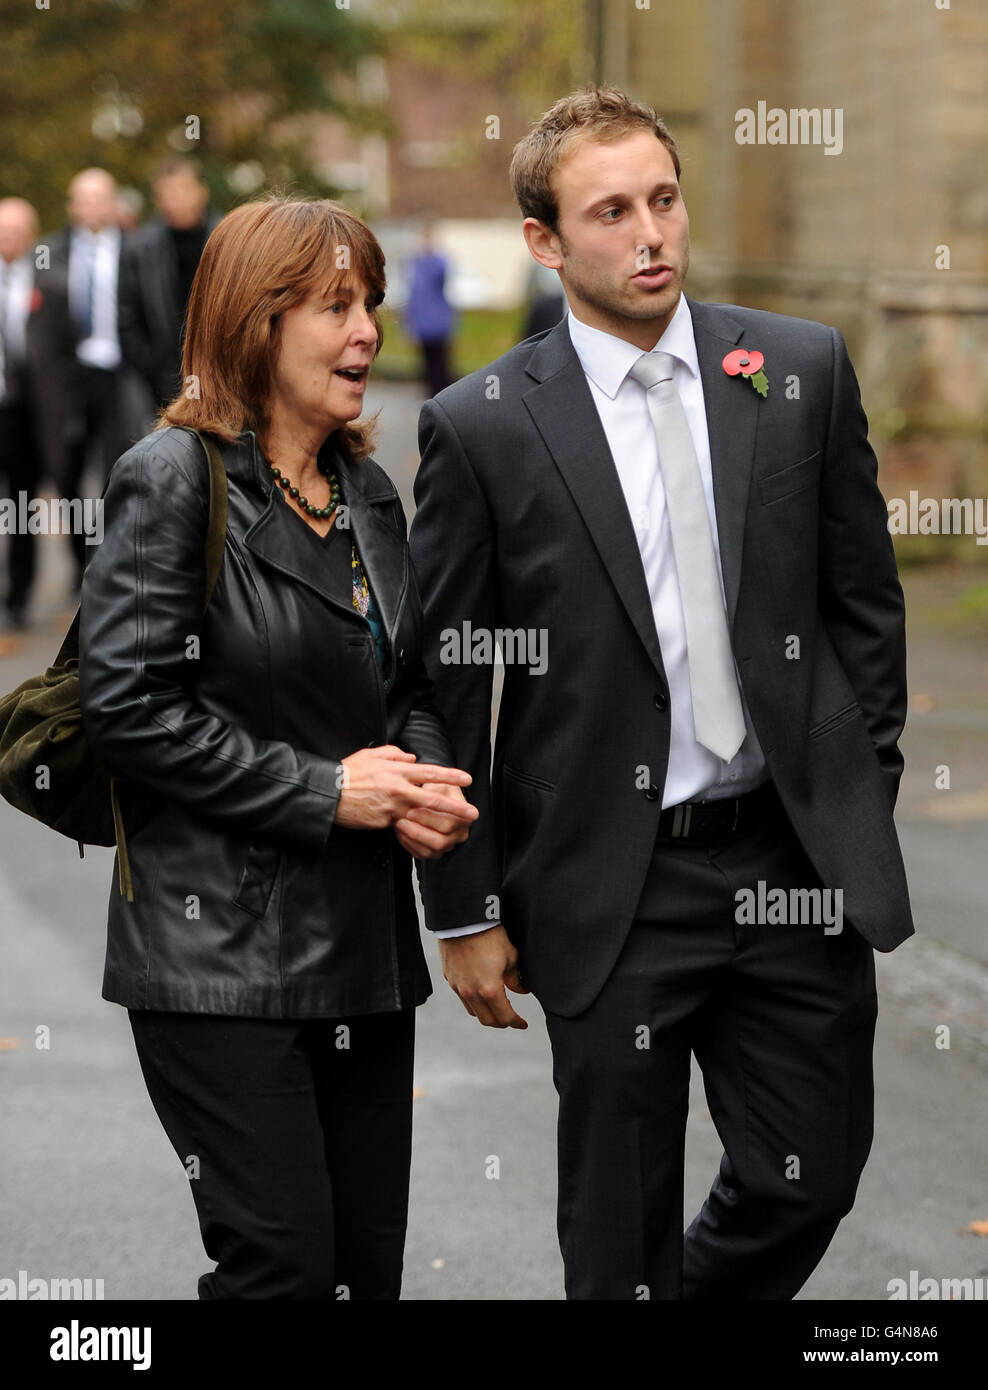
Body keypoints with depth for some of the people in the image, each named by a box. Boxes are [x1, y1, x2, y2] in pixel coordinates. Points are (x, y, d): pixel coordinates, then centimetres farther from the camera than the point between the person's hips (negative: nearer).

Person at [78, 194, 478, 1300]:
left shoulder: (368, 492, 14)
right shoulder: (175, 480, -9)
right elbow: (128, 708, -16)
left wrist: (423, 778, -1)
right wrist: (322, 791, -15)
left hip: (365, 945, 7)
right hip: (221, 949, -7)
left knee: (372, 1259, 8)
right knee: (283, 1261, -10)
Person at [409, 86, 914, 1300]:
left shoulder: (803, 371, 2)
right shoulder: (482, 428, -6)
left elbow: (863, 597, 10)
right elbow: (442, 684, -2)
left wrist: (865, 798, 5)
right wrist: (466, 913, -2)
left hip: (798, 860, 3)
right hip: (612, 887, -2)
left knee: (812, 1175, 9)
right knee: (621, 1223, 7)